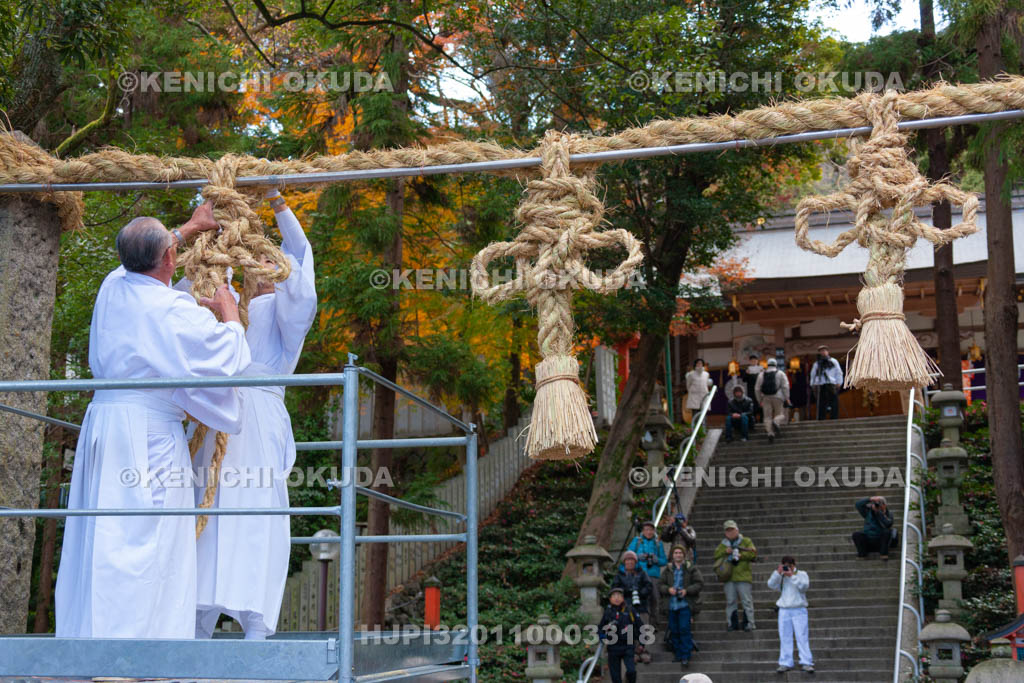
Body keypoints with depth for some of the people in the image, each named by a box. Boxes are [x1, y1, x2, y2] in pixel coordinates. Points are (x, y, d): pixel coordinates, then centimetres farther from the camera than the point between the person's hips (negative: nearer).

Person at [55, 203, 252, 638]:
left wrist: (190, 228, 42)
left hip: (102, 421, 7)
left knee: (96, 544, 9)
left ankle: (82, 636, 11)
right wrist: (229, 313, 12)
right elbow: (230, 356, -5)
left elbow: (140, 263, 31)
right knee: (147, 548, -7)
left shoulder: (112, 289, 8)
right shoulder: (176, 312, -13)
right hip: (149, 437, -7)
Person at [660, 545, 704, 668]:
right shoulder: (667, 569, 11)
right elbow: (661, 585, 10)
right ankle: (678, 655, 19)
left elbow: (699, 583, -3)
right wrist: (668, 589, -12)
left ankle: (685, 657, -8)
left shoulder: (691, 568, 1)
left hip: (686, 604, -4)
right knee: (674, 630, 7)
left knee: (684, 629, -12)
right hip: (672, 605, 4)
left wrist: (687, 590, -15)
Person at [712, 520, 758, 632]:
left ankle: (749, 623, -1)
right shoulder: (723, 544, 18)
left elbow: (753, 554, -4)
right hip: (728, 577, 3)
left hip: (743, 576, -3)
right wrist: (725, 552, -8)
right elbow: (716, 555, 8)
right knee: (730, 601, 4)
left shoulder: (746, 541, 8)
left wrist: (741, 555, -13)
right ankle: (732, 623, 9)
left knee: (746, 600, -5)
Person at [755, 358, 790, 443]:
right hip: (777, 397, -2)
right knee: (780, 414, 7)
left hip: (766, 398, 2)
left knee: (768, 417, 6)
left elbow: (757, 389, 10)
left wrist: (760, 401, 17)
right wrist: (787, 398, -2)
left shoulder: (761, 374, 12)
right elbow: (785, 386, -4)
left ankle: (770, 433, -10)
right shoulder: (780, 373, 5)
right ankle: (776, 422, -26)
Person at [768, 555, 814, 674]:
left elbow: (804, 586, -13)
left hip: (799, 610, -3)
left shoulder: (801, 574, 4)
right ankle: (785, 663, 6)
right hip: (784, 610, 3)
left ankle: (806, 663, -4)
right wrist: (778, 573, -12)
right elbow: (771, 585, -3)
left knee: (802, 636, -5)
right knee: (785, 637, 3)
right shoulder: (781, 576, 11)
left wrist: (792, 575, -18)